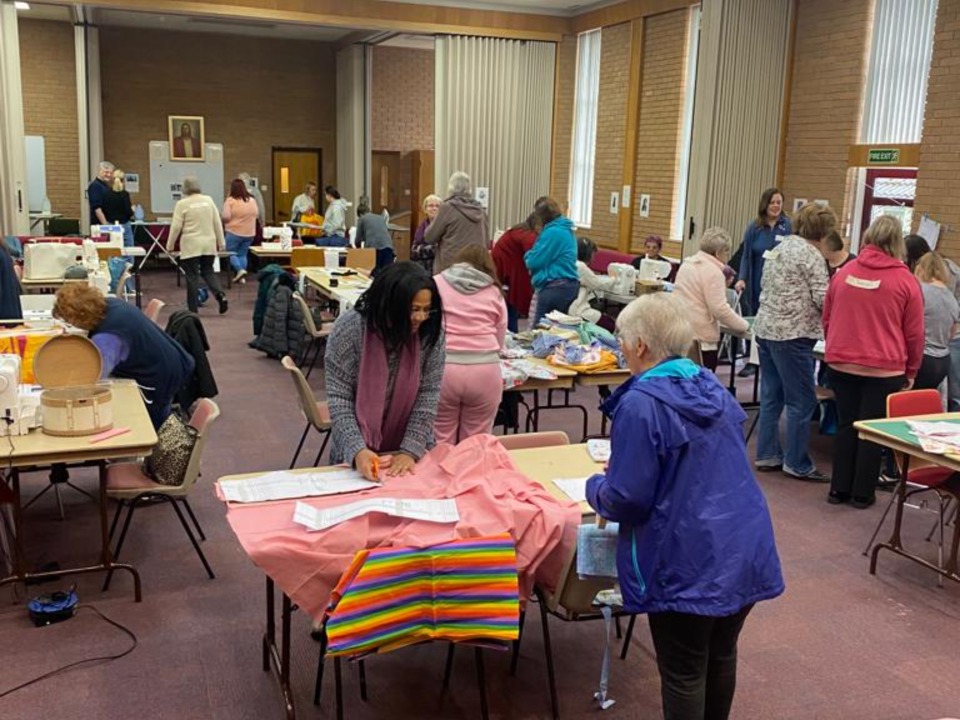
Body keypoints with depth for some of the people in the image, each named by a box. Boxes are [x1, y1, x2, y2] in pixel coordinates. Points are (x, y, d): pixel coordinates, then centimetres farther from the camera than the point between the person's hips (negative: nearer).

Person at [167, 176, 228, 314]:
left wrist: (170, 245, 4)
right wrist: (221, 242, 13)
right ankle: (220, 294, -6)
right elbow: (217, 222, 6)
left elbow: (176, 226, -7)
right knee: (208, 271, 17)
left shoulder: (182, 203, -7)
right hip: (209, 244, 4)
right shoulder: (208, 200, 4)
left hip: (191, 245, -4)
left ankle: (193, 309, 5)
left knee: (192, 276, 2)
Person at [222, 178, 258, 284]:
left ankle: (240, 270, -11)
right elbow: (257, 214, 11)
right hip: (249, 233, 5)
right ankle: (241, 277, 12)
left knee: (230, 253, 8)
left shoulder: (230, 200, -13)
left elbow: (226, 217, -17)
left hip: (234, 232, -5)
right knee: (242, 254, 14)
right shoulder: (252, 200, 2)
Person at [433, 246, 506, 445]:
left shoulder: (436, 284, 13)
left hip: (442, 368, -1)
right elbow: (500, 341, 17)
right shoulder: (495, 292, 16)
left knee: (440, 442, 6)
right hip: (485, 370, 1)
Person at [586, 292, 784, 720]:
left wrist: (594, 487, 5)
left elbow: (628, 500, -17)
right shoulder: (713, 388, 8)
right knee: (721, 656, 23)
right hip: (746, 551, 8)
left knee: (683, 672, 7)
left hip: (688, 564, -8)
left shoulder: (641, 404, -17)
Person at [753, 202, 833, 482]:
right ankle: (797, 464, 6)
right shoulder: (812, 255, -11)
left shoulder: (779, 247, 15)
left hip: (765, 328, 9)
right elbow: (823, 299, -14)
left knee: (771, 396, 14)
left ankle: (767, 454, 19)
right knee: (802, 401, 0)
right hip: (791, 334, -9)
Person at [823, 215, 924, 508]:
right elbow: (914, 334, -1)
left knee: (846, 425, 14)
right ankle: (862, 493, 15)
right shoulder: (906, 281, -6)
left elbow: (826, 319, 12)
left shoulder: (844, 273, 3)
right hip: (884, 370, -3)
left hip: (841, 365, 3)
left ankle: (839, 489, 19)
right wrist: (911, 372, 11)